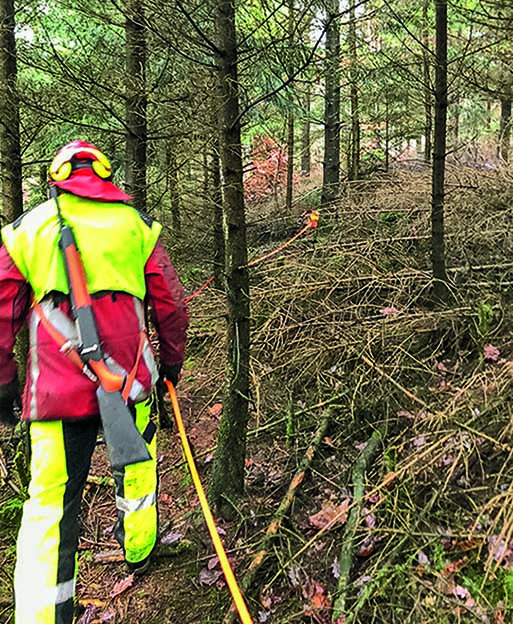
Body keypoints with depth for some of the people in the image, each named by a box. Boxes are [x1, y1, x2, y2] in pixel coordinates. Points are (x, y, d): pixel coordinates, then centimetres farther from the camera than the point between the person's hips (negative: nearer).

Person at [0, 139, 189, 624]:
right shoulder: (136, 224, 4)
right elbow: (170, 306, 6)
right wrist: (172, 364, 19)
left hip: (54, 392, 0)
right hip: (128, 382, 1)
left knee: (49, 502, 6)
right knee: (135, 463, 25)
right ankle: (137, 549, 45)